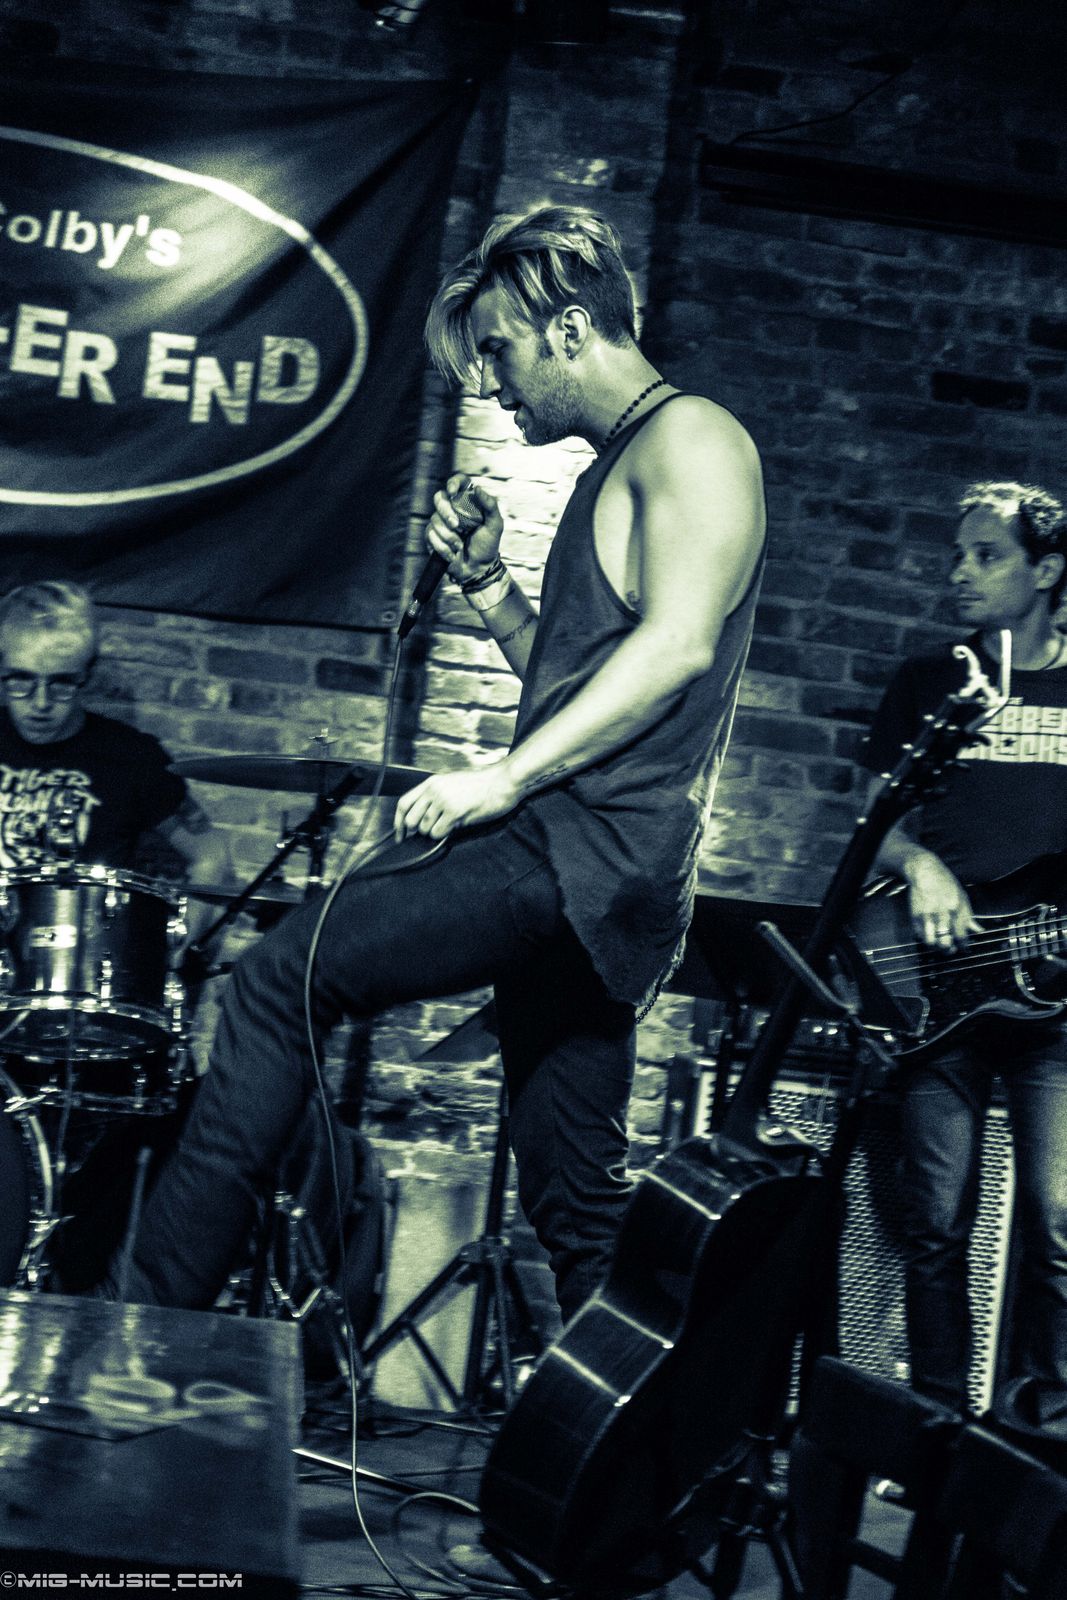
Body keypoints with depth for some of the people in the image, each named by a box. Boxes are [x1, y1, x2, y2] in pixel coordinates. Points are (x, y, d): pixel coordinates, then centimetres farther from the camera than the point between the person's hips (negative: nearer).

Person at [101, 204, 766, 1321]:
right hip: (573, 881, 10)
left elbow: (679, 643, -19)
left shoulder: (691, 437, -4)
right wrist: (487, 584, 15)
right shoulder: (610, 472, 26)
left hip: (591, 852, -10)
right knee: (575, 1202, 10)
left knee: (279, 981, -12)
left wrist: (501, 779, -22)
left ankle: (149, 1319, -11)